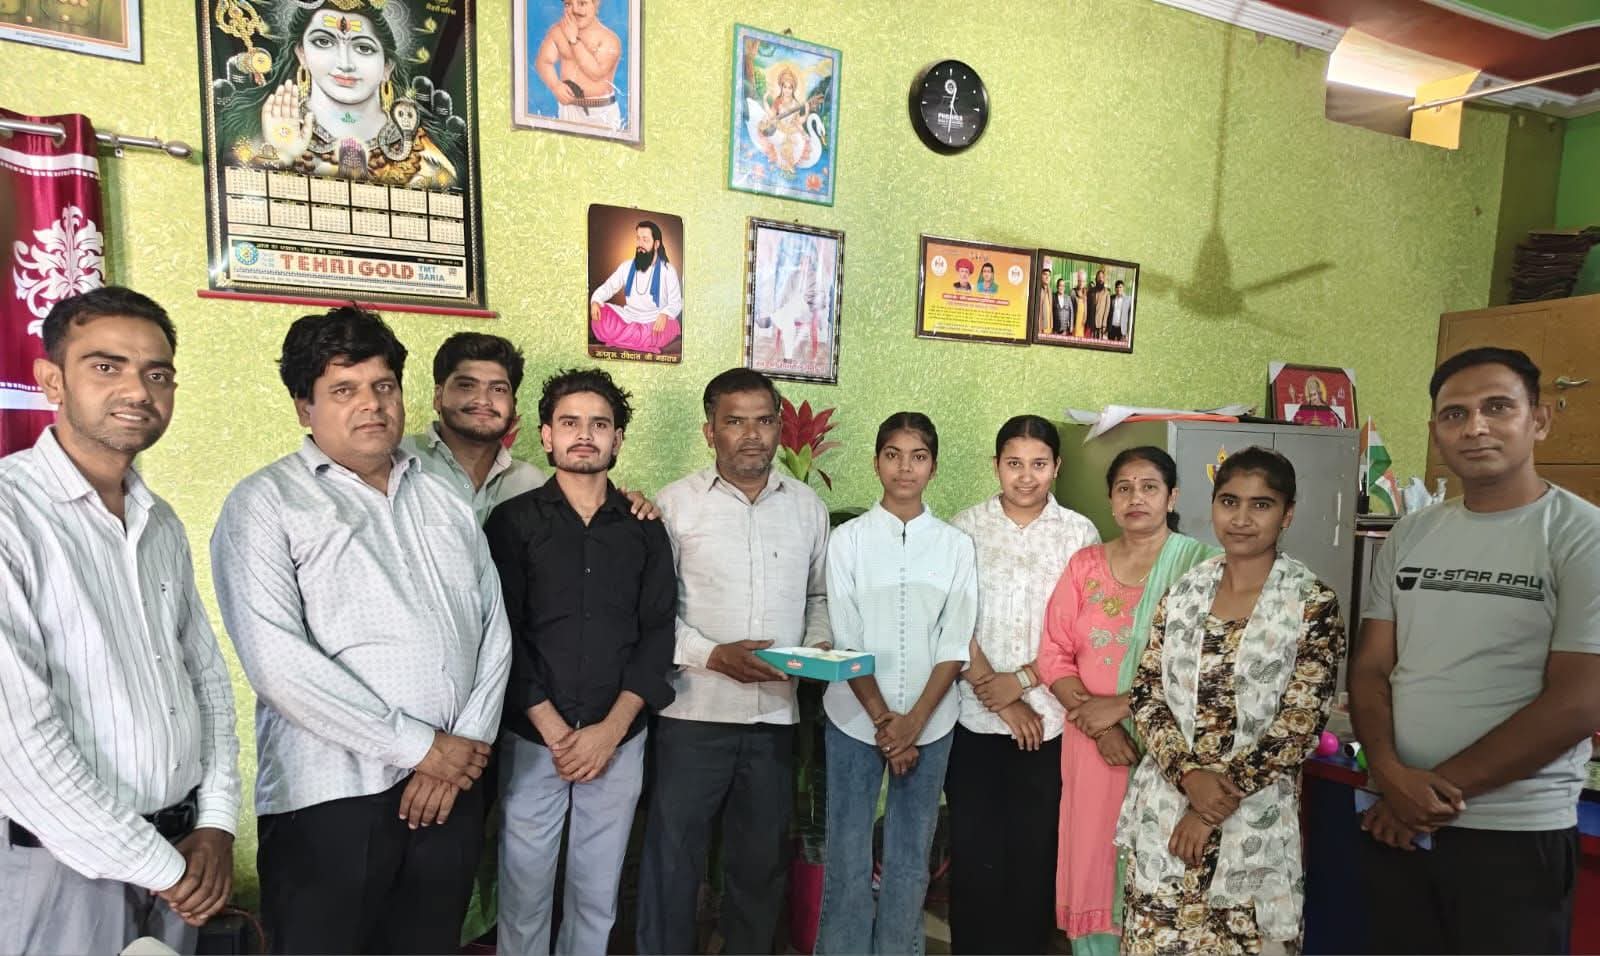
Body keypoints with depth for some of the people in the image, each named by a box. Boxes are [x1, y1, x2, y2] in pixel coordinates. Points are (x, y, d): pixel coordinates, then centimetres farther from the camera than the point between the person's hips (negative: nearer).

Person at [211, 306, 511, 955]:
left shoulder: (445, 499, 11)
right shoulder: (265, 504, -4)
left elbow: (494, 630, 7)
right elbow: (276, 659, -16)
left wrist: (467, 745, -6)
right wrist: (420, 747, -14)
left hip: (453, 788, 5)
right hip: (331, 800, -4)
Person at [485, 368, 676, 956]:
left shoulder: (645, 530, 5)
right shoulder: (512, 522, -1)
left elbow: (657, 635, 1)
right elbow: (503, 635, -6)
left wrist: (610, 731, -8)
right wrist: (555, 731, -11)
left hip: (619, 741, 2)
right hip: (532, 740, -1)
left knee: (598, 894, 11)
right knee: (524, 891, 9)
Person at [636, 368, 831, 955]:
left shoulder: (807, 506, 6)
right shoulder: (676, 503, -4)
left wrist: (817, 647, -3)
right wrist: (714, 655, -18)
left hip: (776, 713, 3)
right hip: (694, 710, -3)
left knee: (761, 859, 18)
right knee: (673, 857, 8)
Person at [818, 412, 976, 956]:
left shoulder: (956, 547, 2)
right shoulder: (849, 538, -1)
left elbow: (956, 644, -1)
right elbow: (845, 639, -4)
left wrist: (914, 721, -10)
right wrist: (882, 718, -10)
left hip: (930, 722, 1)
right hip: (856, 718, -1)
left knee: (910, 859, 10)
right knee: (847, 857, 5)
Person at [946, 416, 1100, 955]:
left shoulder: (1079, 534, 2)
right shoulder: (965, 527, 1)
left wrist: (1020, 681, -10)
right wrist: (994, 695, -9)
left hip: (1048, 718, 0)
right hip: (974, 715, 0)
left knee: (1035, 846, 10)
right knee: (973, 845, 7)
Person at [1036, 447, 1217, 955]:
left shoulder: (1201, 564, -5)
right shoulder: (1084, 565, 6)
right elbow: (1054, 656, 4)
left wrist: (1119, 706, -13)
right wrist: (1099, 727, -8)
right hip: (1092, 742, 3)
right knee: (1092, 861, 10)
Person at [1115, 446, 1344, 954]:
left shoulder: (1313, 604, -6)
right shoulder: (1183, 592, 3)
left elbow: (1300, 725, -11)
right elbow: (1145, 694, 2)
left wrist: (1216, 808, -13)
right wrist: (1189, 774, -14)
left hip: (1253, 822, -3)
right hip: (1165, 809, 3)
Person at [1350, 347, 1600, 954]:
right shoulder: (1411, 535, 5)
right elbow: (1370, 668, 4)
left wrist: (1439, 788, -13)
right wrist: (1390, 773, -12)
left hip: (1516, 835, -4)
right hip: (1395, 822, 4)